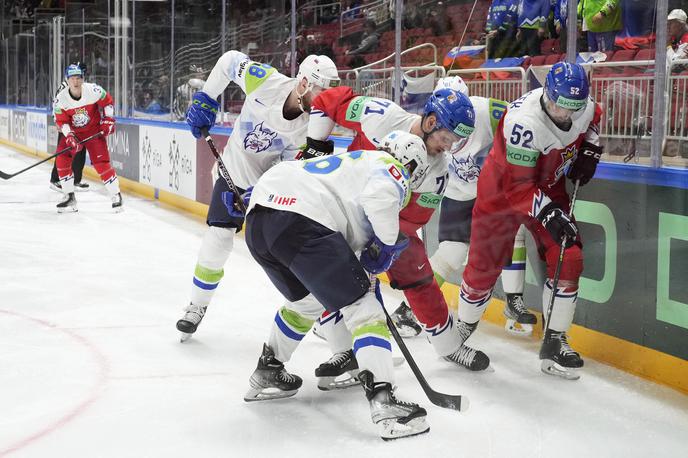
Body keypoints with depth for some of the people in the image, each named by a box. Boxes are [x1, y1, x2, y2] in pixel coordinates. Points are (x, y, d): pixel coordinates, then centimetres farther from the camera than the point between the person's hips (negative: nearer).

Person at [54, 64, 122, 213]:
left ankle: (116, 195, 0)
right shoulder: (60, 99, -16)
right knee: (62, 159, -10)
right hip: (73, 132, 3)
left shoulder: (94, 90, -19)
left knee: (101, 162, -14)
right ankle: (69, 197, 2)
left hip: (94, 131, -2)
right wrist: (69, 136, -24)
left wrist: (108, 120, -6)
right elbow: (61, 121, -10)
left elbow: (107, 101, -2)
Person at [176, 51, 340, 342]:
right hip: (234, 171, 0)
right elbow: (230, 59, -7)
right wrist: (205, 99, -5)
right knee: (218, 242, -4)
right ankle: (197, 306, 17)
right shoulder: (266, 81, -25)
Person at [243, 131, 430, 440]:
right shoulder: (391, 169, 12)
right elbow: (381, 196, -13)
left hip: (257, 218, 9)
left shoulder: (351, 162, 37)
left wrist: (365, 277, 41)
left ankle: (266, 374, 43)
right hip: (301, 221, -9)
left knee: (306, 299, 32)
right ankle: (383, 403, -12)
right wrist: (387, 243, 2)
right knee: (361, 306, -2)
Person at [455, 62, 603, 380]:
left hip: (548, 187, 5)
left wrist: (589, 151, 1)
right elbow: (518, 187, -34)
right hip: (501, 190, -5)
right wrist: (549, 214, -45)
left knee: (568, 259, -8)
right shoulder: (524, 122, -36)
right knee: (483, 267, 2)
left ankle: (554, 342, 3)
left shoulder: (583, 107, -15)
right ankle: (462, 329, 28)